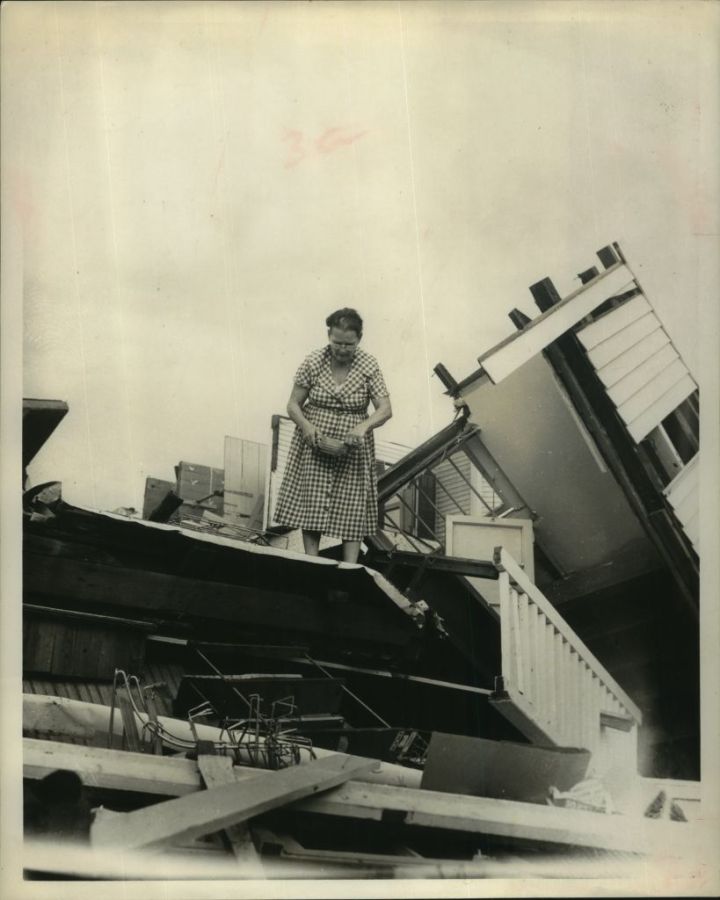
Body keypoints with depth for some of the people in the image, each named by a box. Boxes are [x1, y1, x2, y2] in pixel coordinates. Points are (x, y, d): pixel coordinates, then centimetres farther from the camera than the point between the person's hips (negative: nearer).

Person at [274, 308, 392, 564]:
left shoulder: (369, 366, -7)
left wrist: (364, 426, -29)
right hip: (314, 447, 0)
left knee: (352, 509, -1)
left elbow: (385, 409, -10)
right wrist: (305, 425, -22)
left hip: (352, 450, 0)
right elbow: (293, 404, -2)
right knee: (312, 506, 0)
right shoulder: (312, 362, -7)